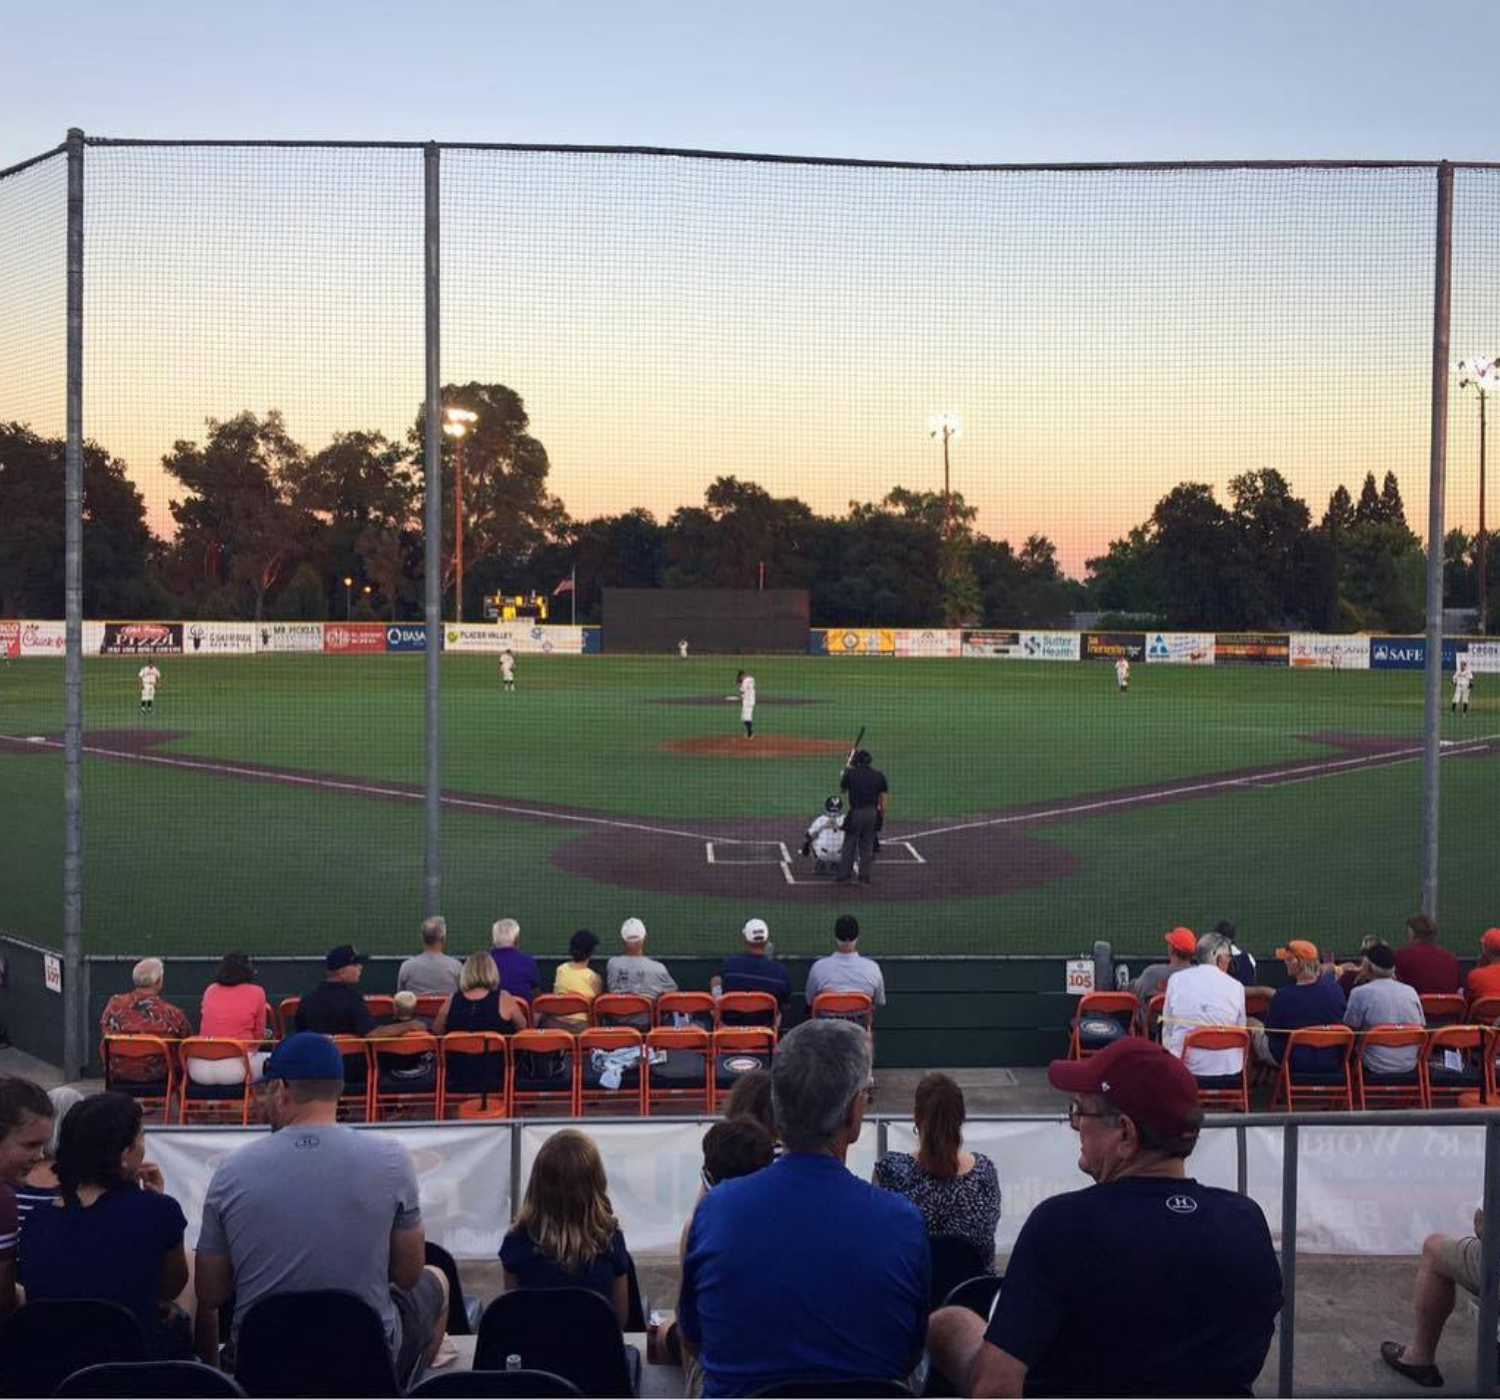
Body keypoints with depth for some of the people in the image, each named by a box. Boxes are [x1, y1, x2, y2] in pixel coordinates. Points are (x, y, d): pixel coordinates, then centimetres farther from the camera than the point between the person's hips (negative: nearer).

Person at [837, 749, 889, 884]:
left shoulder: (851, 773, -6)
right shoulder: (879, 775, 2)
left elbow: (842, 788, 12)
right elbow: (885, 797, 2)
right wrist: (881, 816, 9)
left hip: (855, 813, -2)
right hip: (872, 814, 3)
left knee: (849, 844, 6)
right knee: (867, 846, 11)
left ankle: (844, 876, 6)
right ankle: (864, 877, 12)